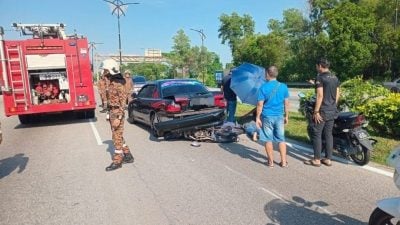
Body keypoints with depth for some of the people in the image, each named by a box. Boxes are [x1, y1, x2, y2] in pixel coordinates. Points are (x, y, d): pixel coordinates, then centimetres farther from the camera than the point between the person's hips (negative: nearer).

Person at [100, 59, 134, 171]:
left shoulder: (119, 84, -17)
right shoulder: (112, 82, 12)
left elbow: (123, 102, -20)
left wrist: (118, 118, -23)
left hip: (117, 113, -10)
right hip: (112, 112, 10)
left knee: (117, 137, -2)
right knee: (117, 136, 15)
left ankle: (117, 161, 8)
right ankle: (128, 156, 25)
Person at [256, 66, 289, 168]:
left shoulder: (263, 87, -9)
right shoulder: (283, 86, 1)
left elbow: (260, 104, -10)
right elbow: (286, 103, 5)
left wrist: (257, 117, -3)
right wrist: (286, 116, 15)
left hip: (267, 117, -3)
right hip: (279, 116, 3)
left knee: (268, 139, 7)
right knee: (281, 139, 12)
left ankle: (271, 162, 15)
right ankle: (283, 162, 15)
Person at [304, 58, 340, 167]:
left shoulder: (320, 77, -13)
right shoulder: (335, 78, 11)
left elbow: (320, 95, -19)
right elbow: (337, 95, 14)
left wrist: (316, 111, -17)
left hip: (322, 111, -8)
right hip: (332, 111, 8)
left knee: (316, 134, 0)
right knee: (328, 134, 11)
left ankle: (316, 160, 4)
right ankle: (328, 159, 16)